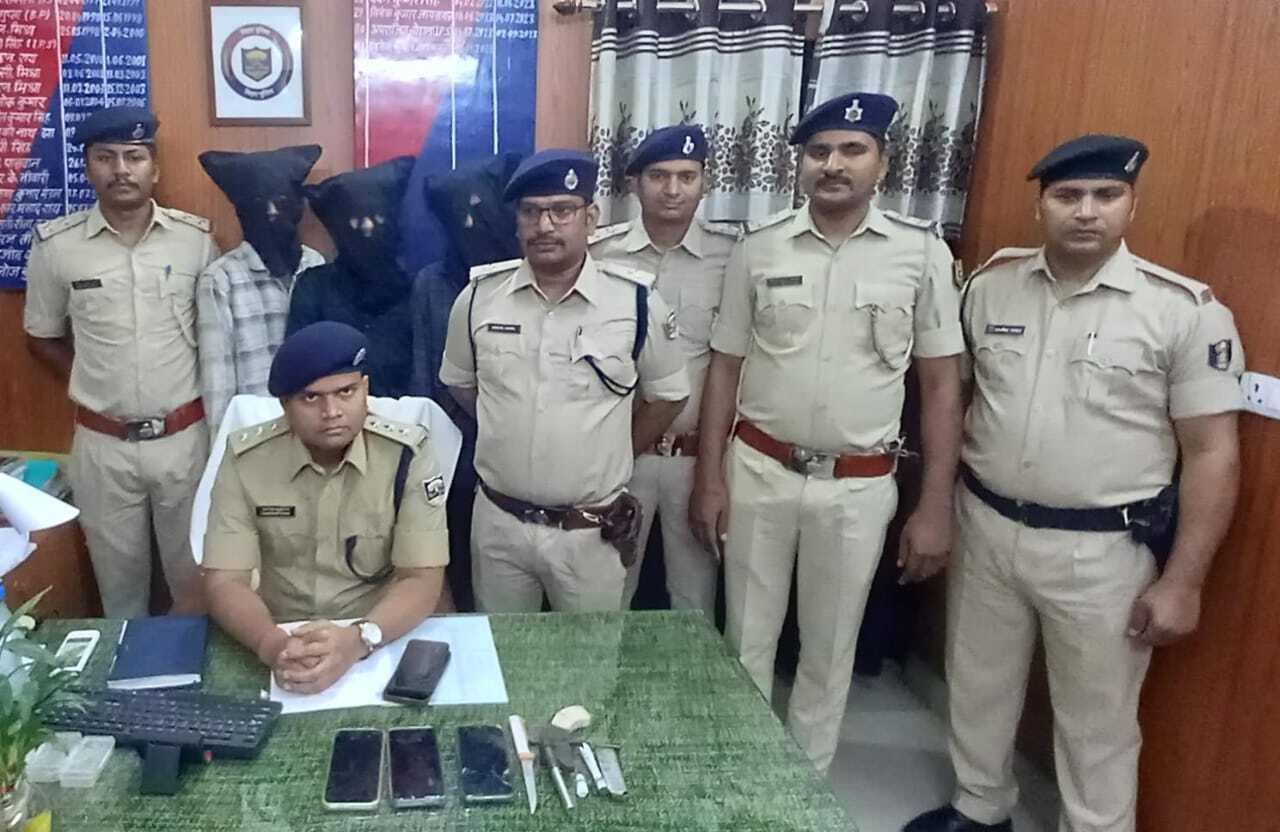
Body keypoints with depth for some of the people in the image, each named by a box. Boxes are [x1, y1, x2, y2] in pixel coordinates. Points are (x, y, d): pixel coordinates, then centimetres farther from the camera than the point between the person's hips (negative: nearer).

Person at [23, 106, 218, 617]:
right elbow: (41, 337, 9)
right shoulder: (56, 244, -3)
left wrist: (197, 388, -2)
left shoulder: (195, 238, -3)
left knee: (194, 579, 13)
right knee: (120, 584, 15)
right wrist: (96, 384, 1)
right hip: (103, 444, 0)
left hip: (185, 437, 0)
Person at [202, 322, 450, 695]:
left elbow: (422, 581, -12)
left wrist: (359, 639, -30)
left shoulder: (408, 454, -10)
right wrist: (272, 645, -28)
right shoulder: (245, 459, -6)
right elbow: (225, 581, -9)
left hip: (384, 644, -1)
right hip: (283, 644, 1)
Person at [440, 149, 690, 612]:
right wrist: (511, 434, 10)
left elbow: (668, 395, 4)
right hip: (498, 521, 2)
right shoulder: (480, 294, -4)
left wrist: (607, 457, 4)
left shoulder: (635, 300, -10)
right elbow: (459, 383, 14)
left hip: (592, 532, -2)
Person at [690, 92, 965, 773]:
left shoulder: (922, 252, -4)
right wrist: (709, 479, 0)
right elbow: (724, 367, 4)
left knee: (829, 652, 14)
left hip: (858, 485, -1)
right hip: (759, 471, 1)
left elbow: (940, 385, -2)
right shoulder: (759, 248, -1)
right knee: (748, 640, 14)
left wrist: (935, 507, -5)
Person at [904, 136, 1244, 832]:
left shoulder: (1185, 311, -11)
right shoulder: (991, 284, 0)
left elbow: (1212, 453, -9)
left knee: (1097, 724, 11)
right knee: (977, 687, 20)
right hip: (984, 528, 4)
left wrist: (1182, 581, -11)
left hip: (1102, 550, -4)